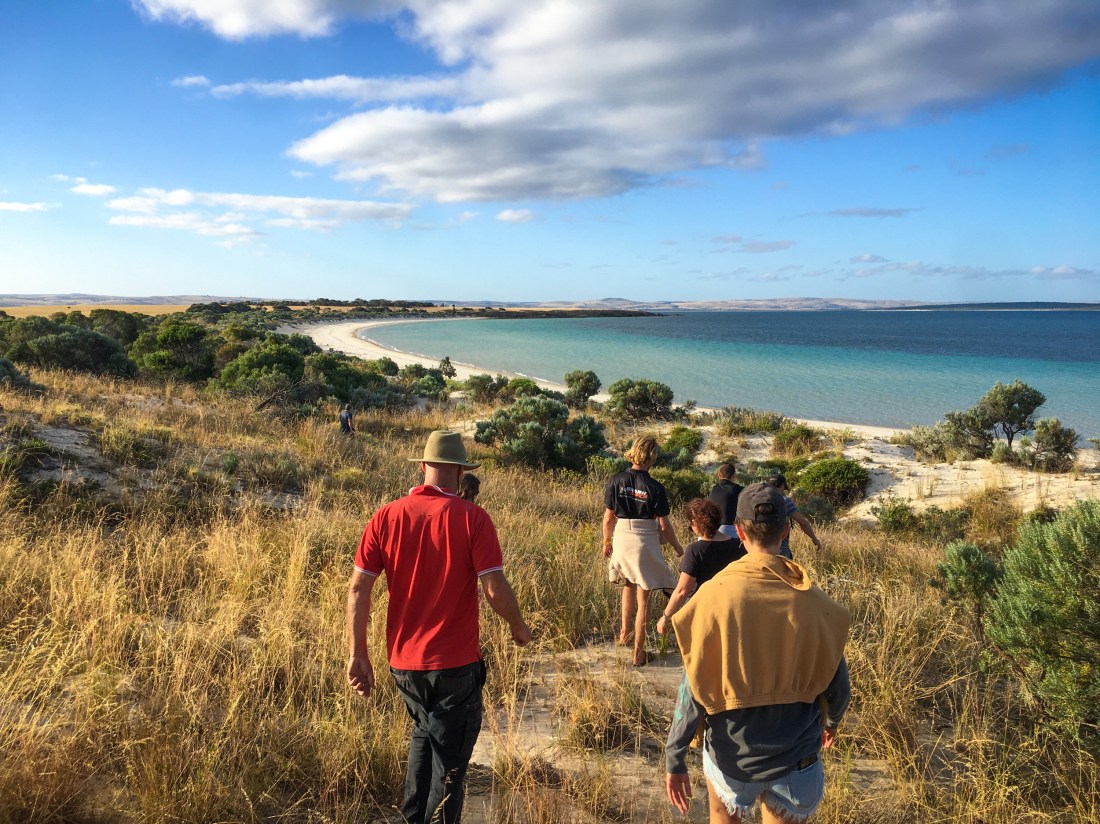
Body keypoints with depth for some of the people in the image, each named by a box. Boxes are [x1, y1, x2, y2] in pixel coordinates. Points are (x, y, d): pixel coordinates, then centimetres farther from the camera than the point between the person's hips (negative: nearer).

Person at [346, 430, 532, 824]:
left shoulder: (387, 516, -4)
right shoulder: (472, 517, -14)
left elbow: (358, 589, -5)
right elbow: (495, 589, -17)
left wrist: (358, 655, 2)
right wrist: (519, 627, 2)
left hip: (403, 662, 4)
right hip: (456, 663, -4)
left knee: (424, 731, 30)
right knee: (449, 758, 15)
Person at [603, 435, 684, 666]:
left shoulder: (616, 481, -7)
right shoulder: (655, 489, -13)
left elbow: (608, 517, -1)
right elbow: (664, 526, -7)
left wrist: (607, 541, 15)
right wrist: (677, 547, 9)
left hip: (622, 538, 3)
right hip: (646, 542, -3)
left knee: (628, 585, 29)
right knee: (643, 597, 7)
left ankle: (624, 633, 39)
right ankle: (638, 651, 13)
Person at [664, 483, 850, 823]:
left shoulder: (715, 594, -17)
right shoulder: (813, 601, -12)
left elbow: (694, 687, -14)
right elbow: (838, 685, -1)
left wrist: (674, 757, -4)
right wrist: (831, 720, 21)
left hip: (731, 754, 0)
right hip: (796, 756, 1)